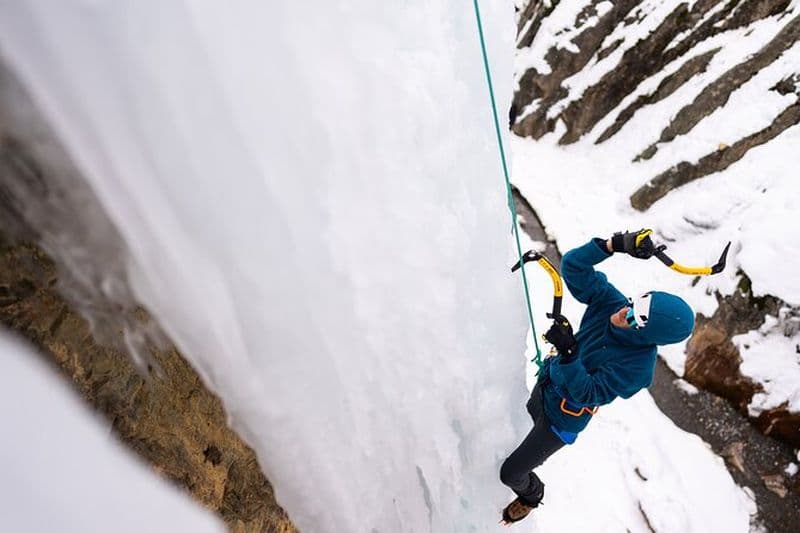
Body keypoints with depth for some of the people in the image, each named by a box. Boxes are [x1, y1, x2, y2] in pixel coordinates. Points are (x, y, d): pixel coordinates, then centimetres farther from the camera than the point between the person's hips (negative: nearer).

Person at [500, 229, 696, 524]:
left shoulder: (638, 366, -32)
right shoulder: (610, 302, -20)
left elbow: (588, 393, -32)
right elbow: (573, 265, -21)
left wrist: (567, 353, -47)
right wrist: (614, 244, -36)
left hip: (562, 419, -6)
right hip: (544, 386, 6)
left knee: (510, 473, 5)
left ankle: (532, 494, 40)